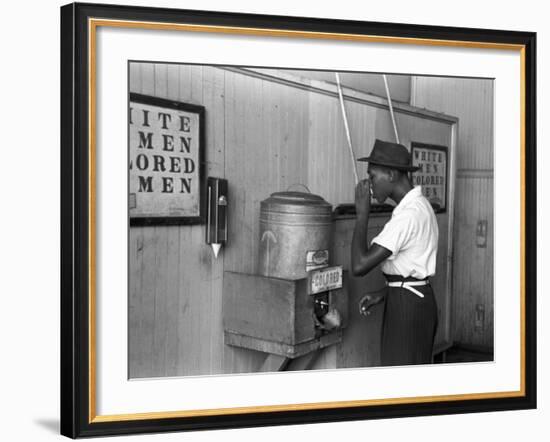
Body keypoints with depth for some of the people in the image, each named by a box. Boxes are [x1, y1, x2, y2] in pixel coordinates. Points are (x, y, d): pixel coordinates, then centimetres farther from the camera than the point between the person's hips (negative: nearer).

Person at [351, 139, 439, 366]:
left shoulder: (408, 214, -22)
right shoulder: (419, 205, 11)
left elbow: (359, 266, -27)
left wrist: (362, 213, -20)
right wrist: (381, 295, 10)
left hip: (407, 305, -10)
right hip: (417, 299, 10)